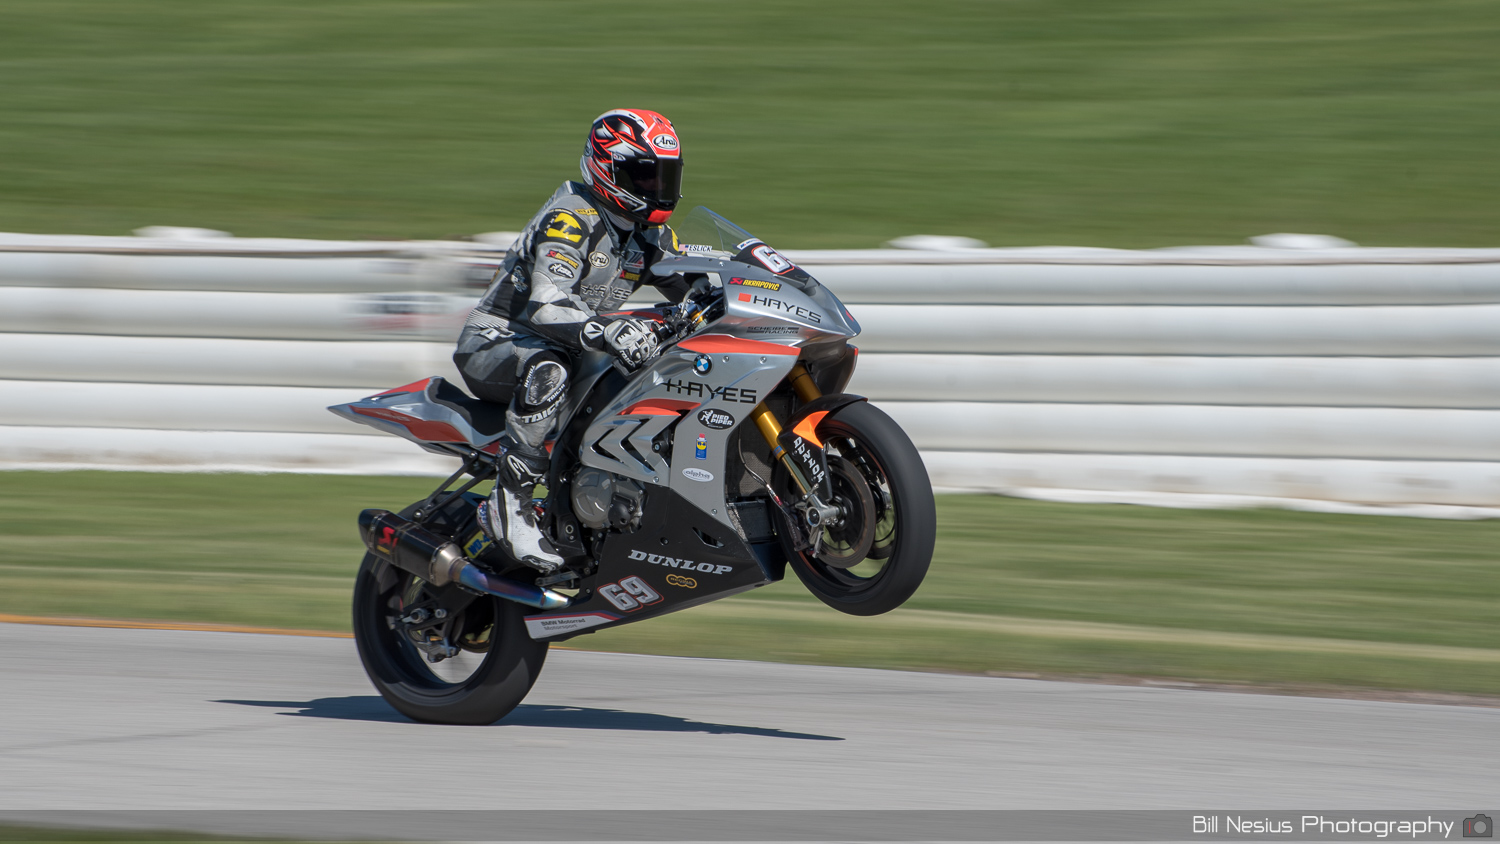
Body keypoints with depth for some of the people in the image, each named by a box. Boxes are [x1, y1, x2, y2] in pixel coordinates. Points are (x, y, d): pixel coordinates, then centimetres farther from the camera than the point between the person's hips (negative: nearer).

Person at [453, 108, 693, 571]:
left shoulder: (650, 236, 8)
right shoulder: (570, 220, -19)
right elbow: (546, 305, -33)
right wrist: (605, 331, -52)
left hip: (572, 352, 9)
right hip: (494, 344, -9)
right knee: (546, 371, -42)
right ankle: (510, 504, -40)